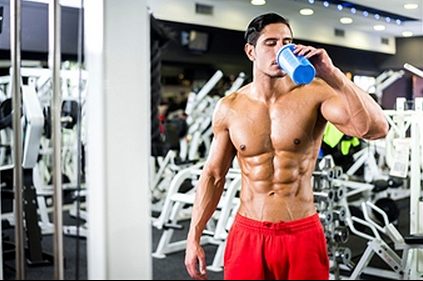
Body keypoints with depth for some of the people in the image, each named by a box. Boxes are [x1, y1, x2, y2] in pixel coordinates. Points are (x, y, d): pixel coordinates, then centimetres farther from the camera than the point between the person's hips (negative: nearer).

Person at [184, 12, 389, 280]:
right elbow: (213, 175, 7)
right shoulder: (229, 108, 0)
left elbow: (376, 128, -21)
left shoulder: (313, 94, -8)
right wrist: (193, 238, 6)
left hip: (302, 235, -1)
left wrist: (332, 74, -26)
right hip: (248, 236, 2)